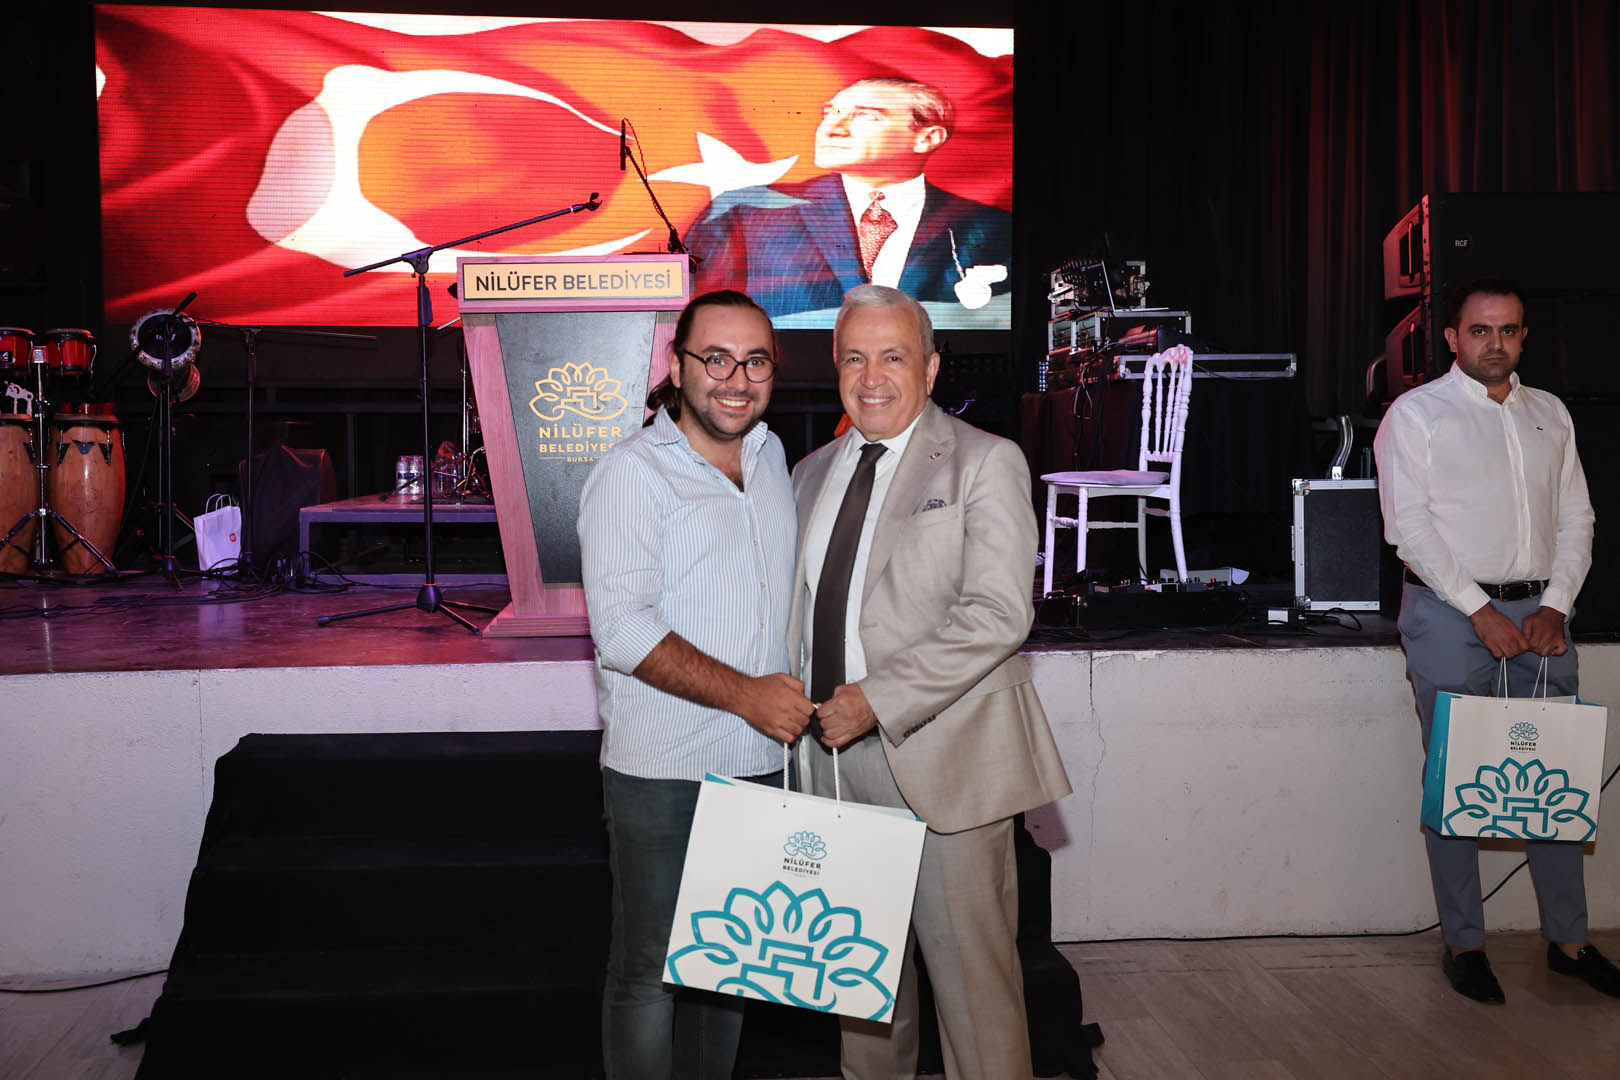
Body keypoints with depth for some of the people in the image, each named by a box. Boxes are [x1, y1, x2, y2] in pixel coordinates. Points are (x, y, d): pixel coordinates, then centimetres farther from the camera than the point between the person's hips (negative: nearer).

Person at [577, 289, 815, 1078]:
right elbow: (623, 631, -19)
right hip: (661, 771, -6)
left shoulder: (770, 456, 11)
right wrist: (745, 694, -20)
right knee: (650, 968, 4)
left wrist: (793, 697, 13)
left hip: (759, 762, 7)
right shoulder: (632, 472, -11)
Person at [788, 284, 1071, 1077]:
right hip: (835, 754, 6)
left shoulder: (985, 463, -5)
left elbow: (998, 615, -16)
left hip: (940, 759, -6)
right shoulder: (812, 474, 15)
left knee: (970, 967, 0)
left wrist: (878, 700, -20)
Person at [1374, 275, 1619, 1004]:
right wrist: (1482, 612, -14)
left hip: (1538, 611, 5)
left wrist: (1554, 606, -2)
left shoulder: (1550, 415, 14)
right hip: (1450, 614, -4)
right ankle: (1462, 944, 10)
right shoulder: (1416, 414, -1)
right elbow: (1409, 527, -9)